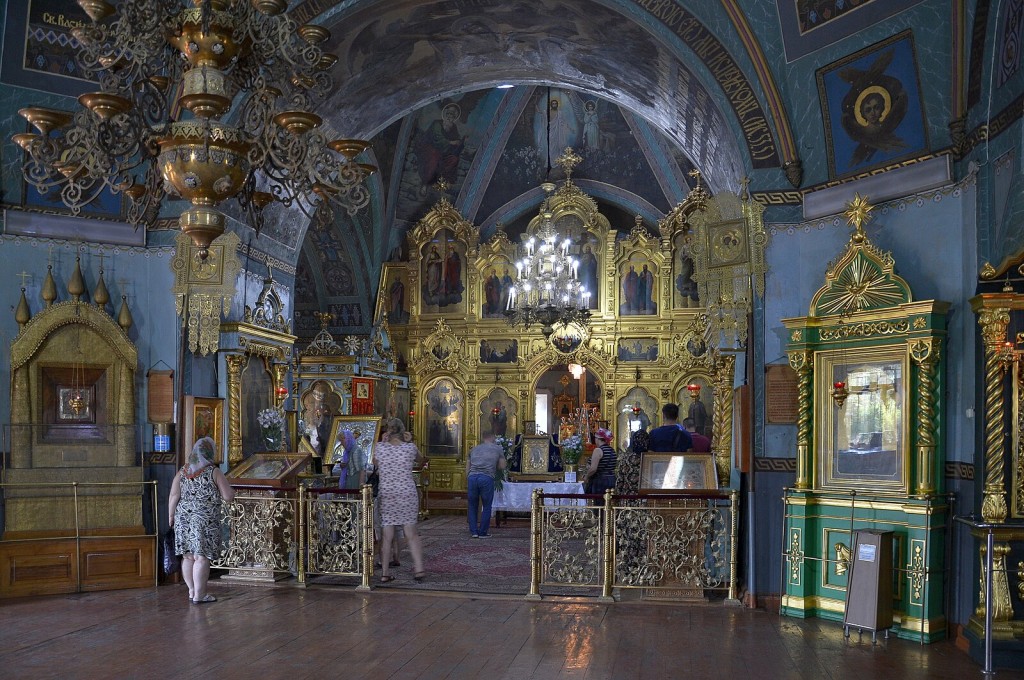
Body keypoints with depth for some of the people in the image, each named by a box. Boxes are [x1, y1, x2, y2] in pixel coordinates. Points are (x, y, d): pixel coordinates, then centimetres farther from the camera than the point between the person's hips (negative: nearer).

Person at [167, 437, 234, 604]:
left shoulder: (183, 471, 5)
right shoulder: (214, 472, -7)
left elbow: (174, 495, 0)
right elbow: (228, 496, -8)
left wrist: (171, 516, 8)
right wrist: (230, 490, 13)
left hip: (184, 519, 5)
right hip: (205, 521, -5)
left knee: (188, 556, 12)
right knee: (202, 557, -3)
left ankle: (192, 590, 20)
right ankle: (199, 595, -2)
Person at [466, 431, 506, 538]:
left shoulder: (474, 449, 24)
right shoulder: (497, 449, 16)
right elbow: (502, 466, 17)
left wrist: (467, 485, 27)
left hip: (472, 477, 3)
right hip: (487, 478, -3)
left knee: (473, 506, 14)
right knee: (487, 506, 8)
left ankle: (473, 531, 14)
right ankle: (483, 533, 10)